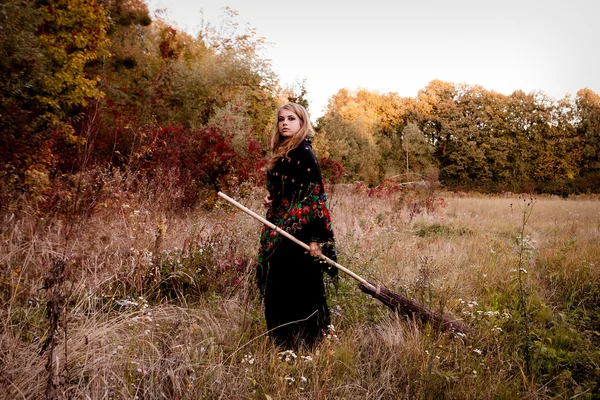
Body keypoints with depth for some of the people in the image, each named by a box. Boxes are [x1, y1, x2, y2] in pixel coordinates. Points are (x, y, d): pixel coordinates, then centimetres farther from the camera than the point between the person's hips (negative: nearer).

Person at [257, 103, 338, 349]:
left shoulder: (303, 153, -12)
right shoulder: (281, 153, 14)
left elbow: (314, 194, -17)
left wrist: (315, 237, -21)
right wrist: (270, 199, 4)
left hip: (299, 230, -9)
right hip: (280, 229, 9)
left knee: (296, 290, -3)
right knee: (277, 287, 14)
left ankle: (302, 344, 11)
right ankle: (283, 343, 27)